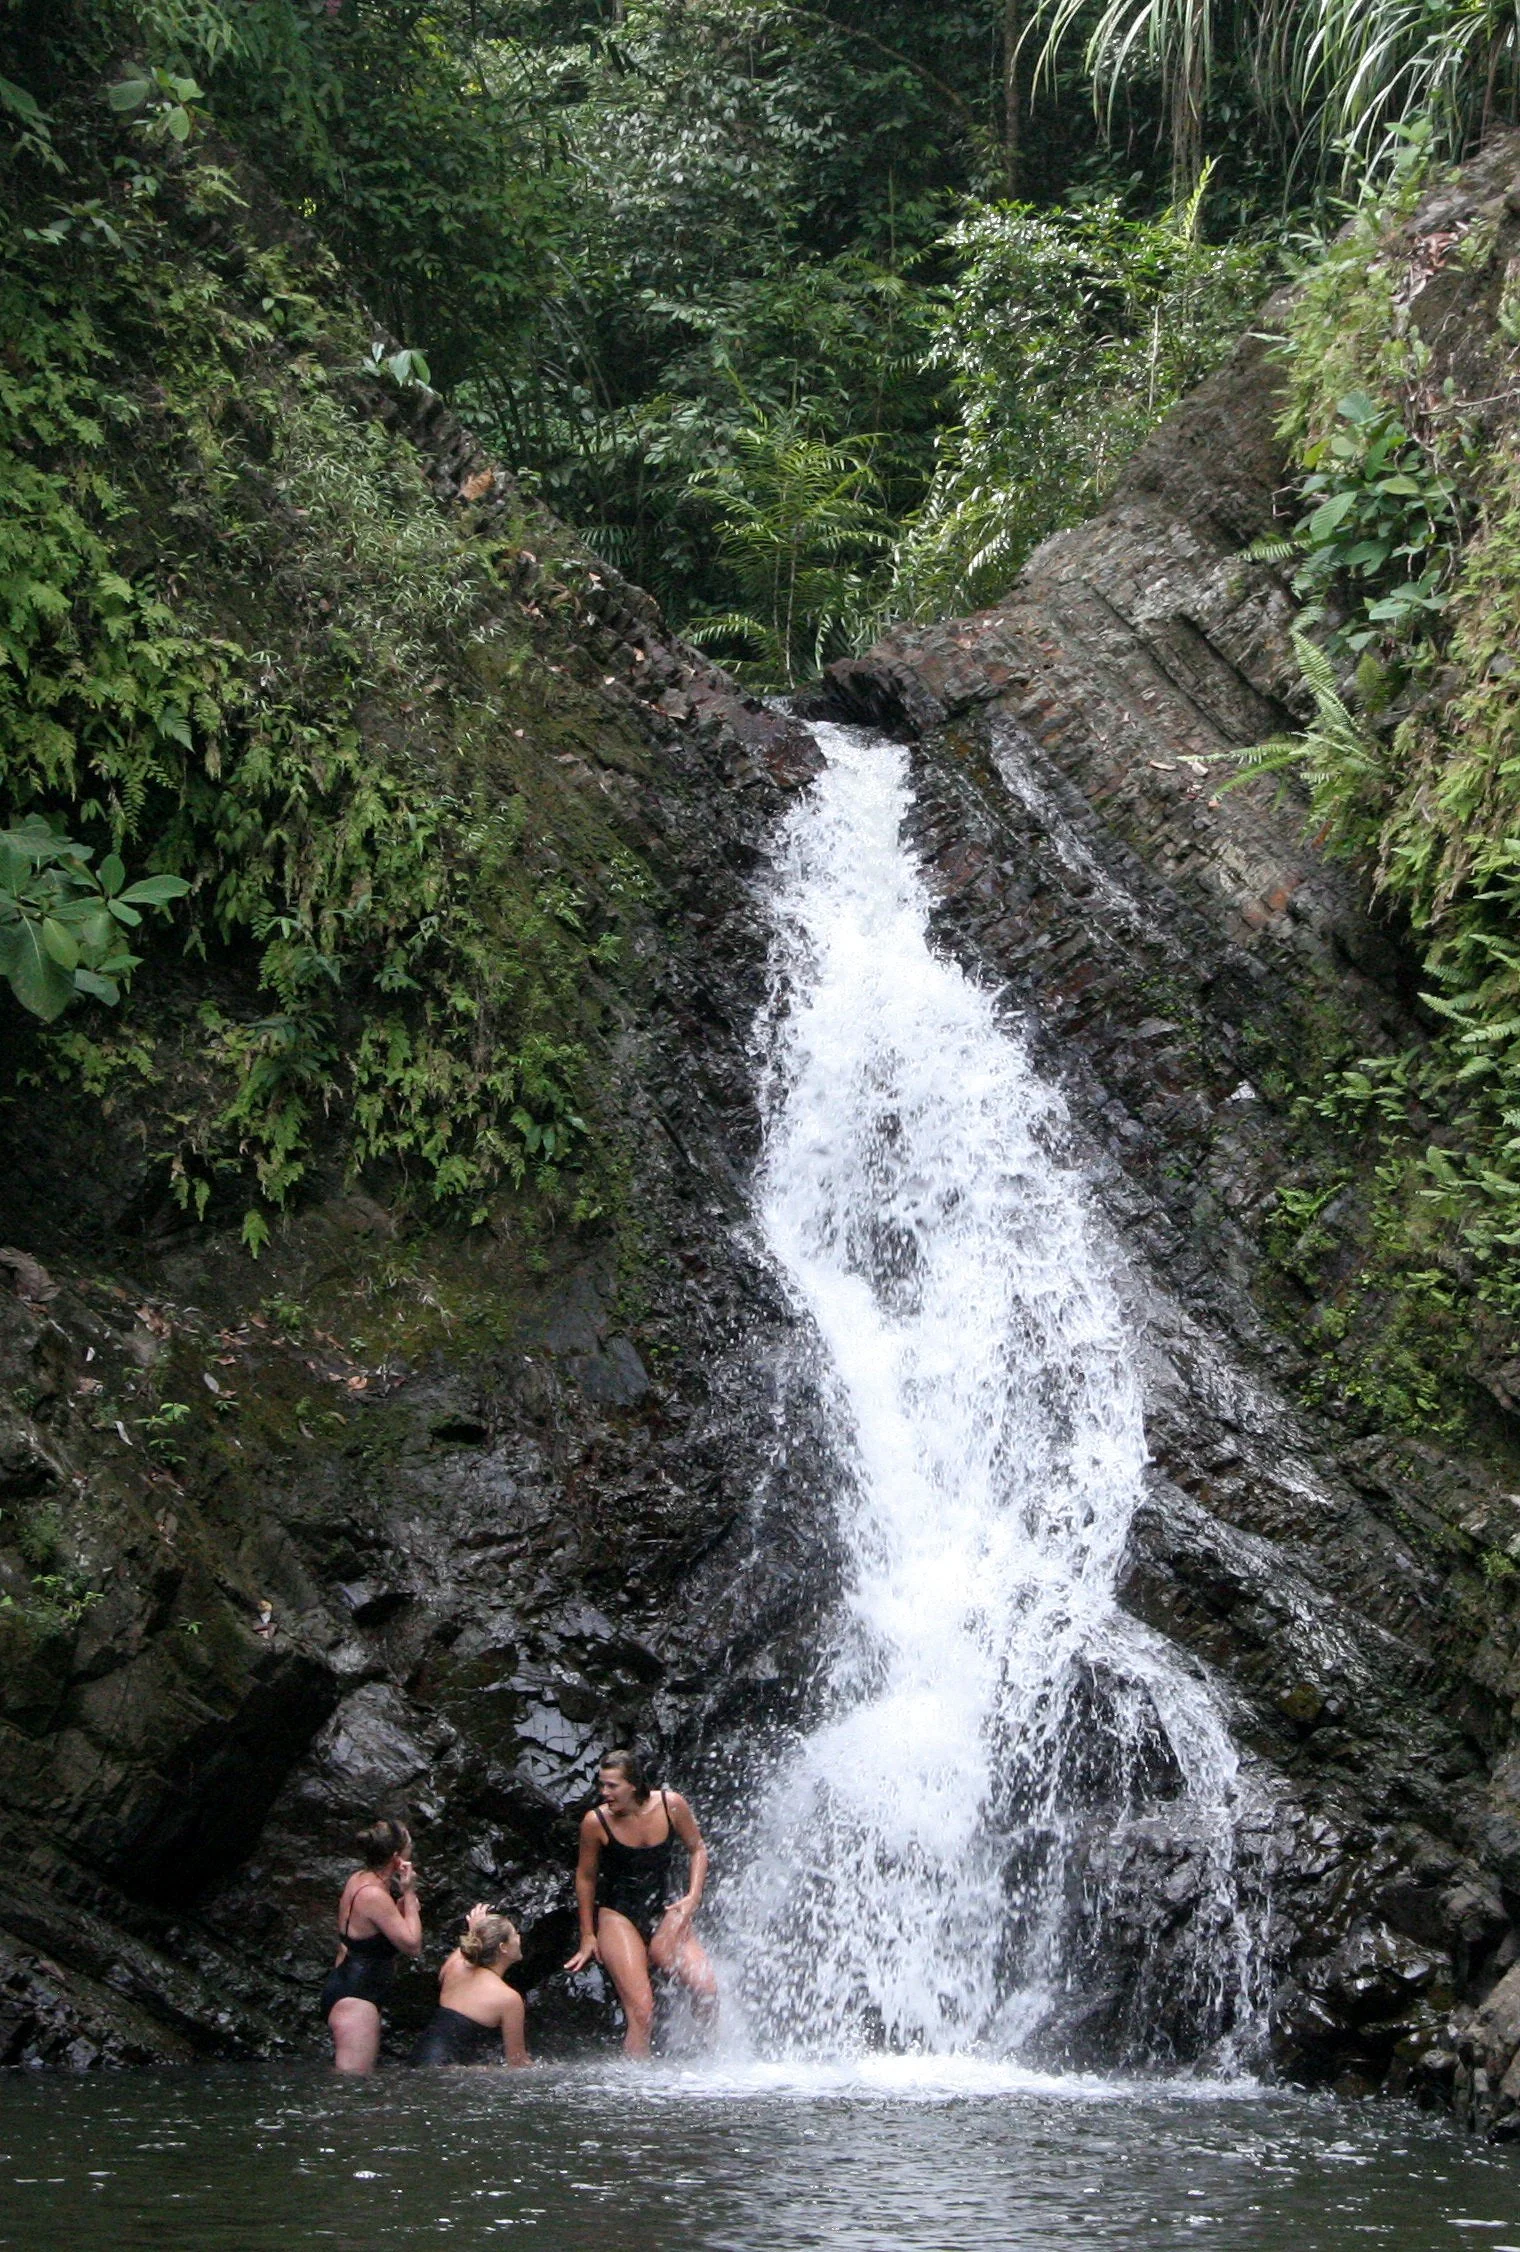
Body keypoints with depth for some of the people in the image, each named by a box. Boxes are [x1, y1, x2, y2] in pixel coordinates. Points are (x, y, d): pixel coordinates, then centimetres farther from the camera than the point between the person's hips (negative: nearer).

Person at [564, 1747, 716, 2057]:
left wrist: (693, 1897, -6)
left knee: (708, 1991, -15)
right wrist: (587, 1937, 9)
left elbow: (697, 1849, 8)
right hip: (618, 1917, -2)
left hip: (665, 1914, 2)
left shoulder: (671, 1805, -9)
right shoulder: (596, 1822, -12)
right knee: (640, 2012, -16)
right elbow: (586, 1877, 4)